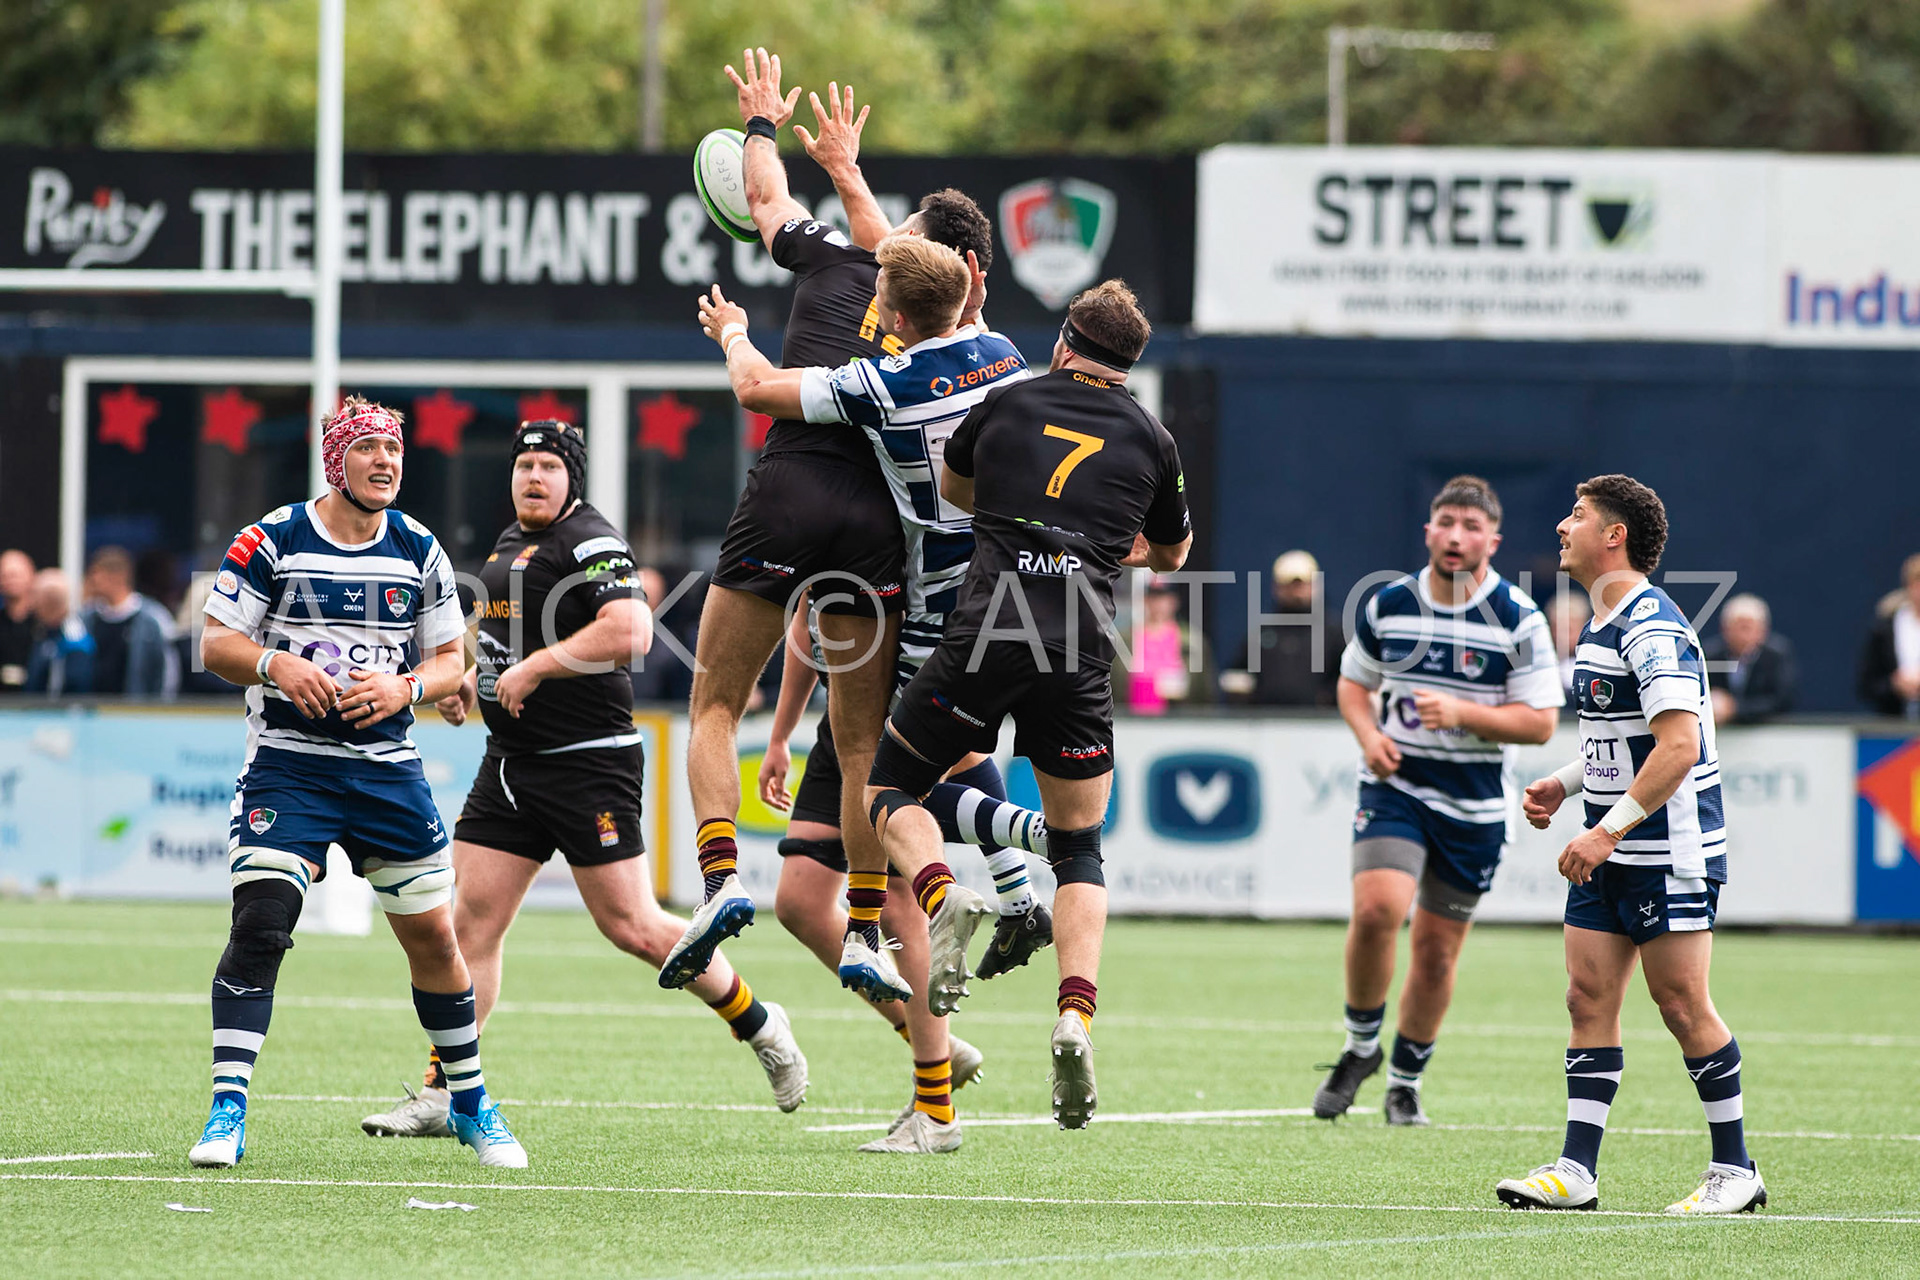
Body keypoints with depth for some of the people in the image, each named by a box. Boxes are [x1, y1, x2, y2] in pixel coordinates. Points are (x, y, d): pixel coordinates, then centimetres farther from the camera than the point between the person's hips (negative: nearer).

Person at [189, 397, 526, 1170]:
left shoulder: (418, 551, 6)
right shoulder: (273, 541, -4)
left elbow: (453, 660, 10)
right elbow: (215, 643, -3)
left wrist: (405, 686, -12)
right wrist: (275, 664, -22)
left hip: (386, 765, 3)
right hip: (287, 762, -3)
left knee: (433, 938, 6)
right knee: (259, 924, -18)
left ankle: (471, 1105, 24)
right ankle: (228, 1112, -13)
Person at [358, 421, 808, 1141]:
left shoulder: (590, 543, -13)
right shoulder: (509, 543, 16)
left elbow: (630, 632, -27)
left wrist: (534, 667, -22)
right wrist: (467, 677, 15)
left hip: (589, 761, -8)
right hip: (510, 761, 8)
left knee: (632, 927, -7)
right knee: (472, 919, 1)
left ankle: (758, 1026, 13)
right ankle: (442, 1094, 2)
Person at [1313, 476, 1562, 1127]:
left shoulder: (1519, 618, -7)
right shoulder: (1387, 605, 1)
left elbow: (1540, 721, -7)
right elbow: (1354, 682, 16)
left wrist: (1462, 713, -21)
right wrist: (1369, 735, -5)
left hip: (1473, 804, 0)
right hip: (1393, 785, 0)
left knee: (1437, 949, 6)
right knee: (1377, 909, -21)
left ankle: (1405, 1082, 25)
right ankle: (1361, 1047, 1)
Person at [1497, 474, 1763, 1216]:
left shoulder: (1652, 627, -18)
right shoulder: (1606, 624, 14)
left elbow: (1678, 744, -25)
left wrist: (1609, 829, -26)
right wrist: (1565, 784, 12)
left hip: (1669, 850, -9)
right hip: (1611, 853, 9)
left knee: (1682, 1005, -4)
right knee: (1588, 999, 3)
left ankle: (1735, 1169, 7)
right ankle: (1576, 1171, 1)